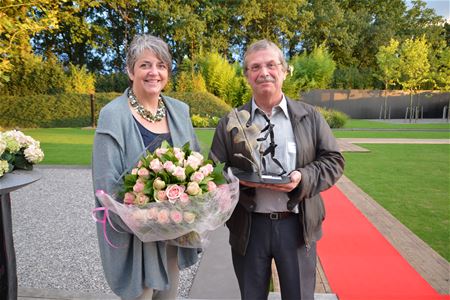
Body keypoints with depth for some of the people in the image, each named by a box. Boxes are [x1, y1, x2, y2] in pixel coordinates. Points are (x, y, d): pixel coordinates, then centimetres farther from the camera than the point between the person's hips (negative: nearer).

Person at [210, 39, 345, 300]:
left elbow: (334, 160, 2)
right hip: (248, 227, 1)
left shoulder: (310, 116, 3)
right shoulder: (230, 123, 1)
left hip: (297, 225, 0)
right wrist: (239, 180, -19)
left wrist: (304, 179, -16)